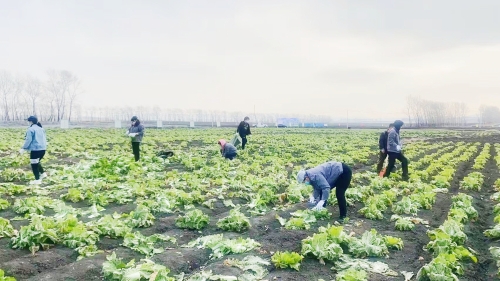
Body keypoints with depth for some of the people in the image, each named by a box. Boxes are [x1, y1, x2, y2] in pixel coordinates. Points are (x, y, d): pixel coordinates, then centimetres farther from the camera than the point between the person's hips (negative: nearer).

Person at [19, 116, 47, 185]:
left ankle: (37, 180, 4)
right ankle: (43, 173, 22)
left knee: (34, 164, 2)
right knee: (37, 162, 27)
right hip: (43, 148, 8)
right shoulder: (41, 129, 16)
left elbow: (28, 140, -12)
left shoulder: (30, 129, -8)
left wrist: (24, 148, -6)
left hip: (35, 149, -8)